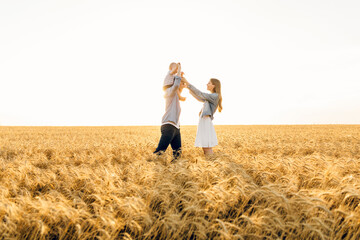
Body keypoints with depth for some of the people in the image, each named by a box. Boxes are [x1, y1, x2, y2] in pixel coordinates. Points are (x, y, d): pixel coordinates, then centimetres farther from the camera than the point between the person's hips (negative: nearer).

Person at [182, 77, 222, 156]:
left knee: (207, 149, -11)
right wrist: (189, 88, 31)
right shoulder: (212, 97, 19)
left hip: (206, 122, -10)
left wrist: (187, 83, -13)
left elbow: (200, 94, -15)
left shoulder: (215, 96, -8)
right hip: (204, 122, 10)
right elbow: (200, 98, 31)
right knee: (205, 148, 10)